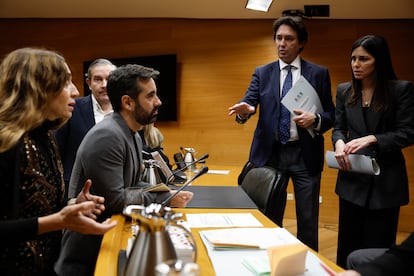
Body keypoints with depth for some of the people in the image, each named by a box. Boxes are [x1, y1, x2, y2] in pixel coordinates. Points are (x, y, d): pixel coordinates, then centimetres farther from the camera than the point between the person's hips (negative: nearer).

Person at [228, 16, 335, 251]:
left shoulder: (319, 73, 4)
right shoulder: (262, 73, 8)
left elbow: (331, 115, 4)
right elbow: (249, 103, -5)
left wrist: (315, 119, -18)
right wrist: (245, 110, -29)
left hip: (305, 154, -1)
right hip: (271, 153, 1)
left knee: (308, 220, 7)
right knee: (270, 218, 10)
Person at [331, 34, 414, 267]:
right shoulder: (344, 91, 6)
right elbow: (339, 127, 9)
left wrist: (371, 139, -25)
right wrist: (339, 143, -14)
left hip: (385, 179, -3)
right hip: (352, 178, 4)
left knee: (378, 247, 5)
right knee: (348, 244, 12)